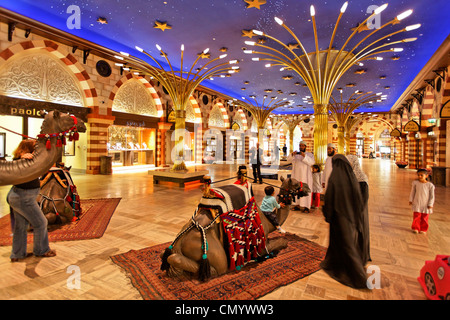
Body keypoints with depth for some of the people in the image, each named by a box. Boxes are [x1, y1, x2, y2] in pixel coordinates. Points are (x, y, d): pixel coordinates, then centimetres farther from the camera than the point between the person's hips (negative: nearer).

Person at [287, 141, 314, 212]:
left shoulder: (310, 154, 5)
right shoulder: (295, 154, 12)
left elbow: (311, 162, -14)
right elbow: (288, 159, -6)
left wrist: (304, 156, -27)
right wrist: (292, 154, -26)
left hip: (305, 176, -3)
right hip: (296, 175, 3)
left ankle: (306, 207, -1)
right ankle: (297, 205, 9)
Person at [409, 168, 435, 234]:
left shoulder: (430, 185, -9)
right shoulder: (415, 183, -4)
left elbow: (432, 196, -3)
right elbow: (412, 192, 6)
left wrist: (430, 204, -5)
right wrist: (411, 200, 7)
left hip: (425, 204, -1)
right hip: (417, 203, 1)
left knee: (424, 218, 8)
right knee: (416, 216, 2)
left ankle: (423, 229, 22)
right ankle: (415, 228, 15)